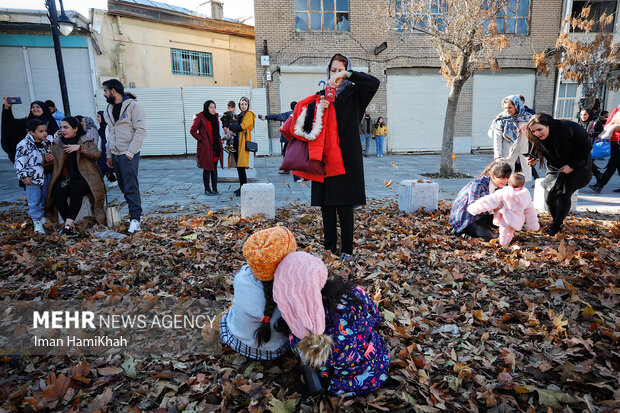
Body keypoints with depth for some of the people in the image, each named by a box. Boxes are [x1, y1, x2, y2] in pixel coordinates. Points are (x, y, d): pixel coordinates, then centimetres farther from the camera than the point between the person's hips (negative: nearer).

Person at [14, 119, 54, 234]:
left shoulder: (47, 142, 3)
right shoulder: (23, 145, -13)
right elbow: (19, 162, -10)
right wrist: (24, 176, -13)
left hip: (45, 175, 5)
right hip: (32, 178, -5)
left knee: (44, 200, 16)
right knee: (34, 201, -2)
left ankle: (43, 218, 31)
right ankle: (37, 222, 7)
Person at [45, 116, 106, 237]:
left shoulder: (86, 141, 6)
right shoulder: (56, 143, 14)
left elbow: (97, 154, -12)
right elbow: (54, 165, 15)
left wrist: (79, 147, -23)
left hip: (82, 178, -3)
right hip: (64, 177, 3)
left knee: (76, 190, -34)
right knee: (58, 192, -27)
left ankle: (68, 223, -33)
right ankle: (71, 226, -28)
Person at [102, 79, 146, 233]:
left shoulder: (133, 106, -6)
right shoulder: (108, 109, 17)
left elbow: (141, 131, -13)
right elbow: (109, 133, 20)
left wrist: (130, 152, -17)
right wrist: (109, 155, 14)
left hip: (129, 154, -8)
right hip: (115, 154, 8)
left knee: (131, 187, -9)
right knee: (123, 186, 10)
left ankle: (135, 219, -4)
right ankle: (137, 211, 22)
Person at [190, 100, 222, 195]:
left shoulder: (215, 117, 11)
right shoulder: (200, 117, -7)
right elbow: (192, 131, -7)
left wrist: (219, 140, 10)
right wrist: (201, 140, -9)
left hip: (215, 147, 6)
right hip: (206, 147, -6)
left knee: (214, 168, 9)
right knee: (207, 168, -1)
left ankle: (215, 189, 16)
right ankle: (207, 189, 9)